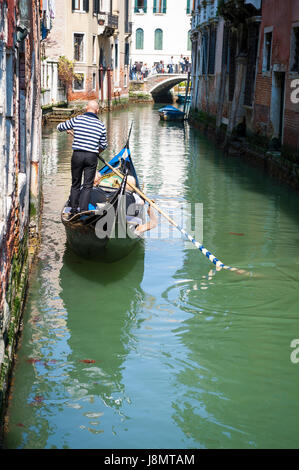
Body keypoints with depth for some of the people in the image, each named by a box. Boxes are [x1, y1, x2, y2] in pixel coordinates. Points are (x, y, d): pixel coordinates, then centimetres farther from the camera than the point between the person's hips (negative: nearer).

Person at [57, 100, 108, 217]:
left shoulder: (77, 120, -1)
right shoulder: (101, 125, 3)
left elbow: (59, 127, 11)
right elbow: (104, 145, 11)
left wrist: (69, 130, 32)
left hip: (77, 155, 0)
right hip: (92, 157, 0)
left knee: (75, 184, 13)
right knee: (87, 186, 4)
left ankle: (73, 211, 15)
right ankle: (83, 211, -3)